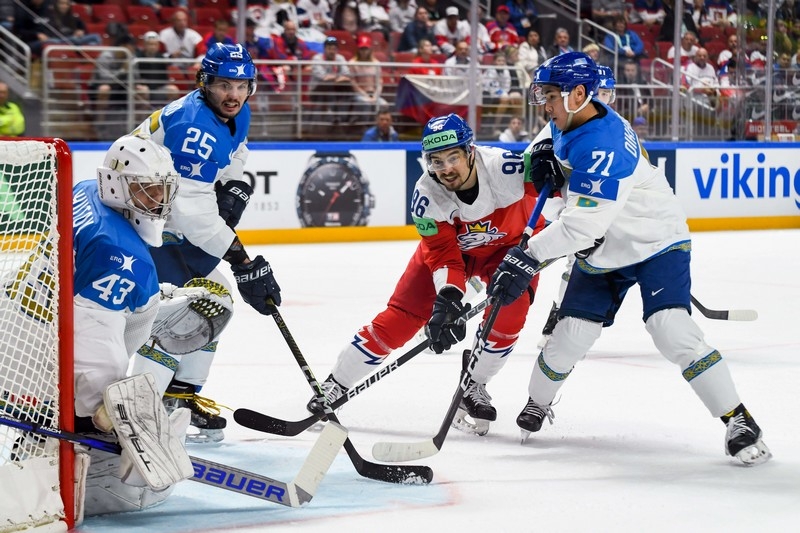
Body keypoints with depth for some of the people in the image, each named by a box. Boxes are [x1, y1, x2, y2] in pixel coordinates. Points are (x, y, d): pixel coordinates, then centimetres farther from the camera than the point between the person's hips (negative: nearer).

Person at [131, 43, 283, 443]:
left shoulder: (236, 116, 2)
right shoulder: (194, 126, -29)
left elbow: (234, 157, 23)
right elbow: (190, 207, -33)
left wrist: (234, 189, -2)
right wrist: (242, 261, -32)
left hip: (175, 219, 10)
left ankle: (182, 393, 28)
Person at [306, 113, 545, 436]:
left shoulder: (502, 167, -36)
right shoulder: (427, 196, -30)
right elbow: (443, 255, -30)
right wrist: (448, 297, -46)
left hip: (511, 245, 0)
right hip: (450, 246, 1)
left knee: (508, 312, -24)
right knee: (403, 315, -7)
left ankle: (474, 389, 0)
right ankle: (334, 386, 6)